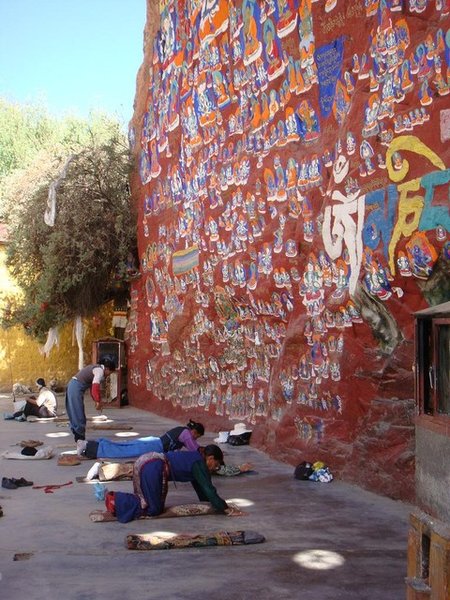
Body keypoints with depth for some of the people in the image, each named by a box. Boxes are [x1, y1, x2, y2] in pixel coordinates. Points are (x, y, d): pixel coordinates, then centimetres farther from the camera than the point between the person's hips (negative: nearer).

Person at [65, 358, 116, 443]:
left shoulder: (96, 368, 18)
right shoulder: (100, 371, -12)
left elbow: (93, 386, 22)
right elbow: (95, 387, -24)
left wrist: (96, 401, 18)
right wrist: (98, 401, -18)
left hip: (72, 386, 10)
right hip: (76, 388, -10)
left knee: (75, 414, 13)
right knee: (79, 415, -5)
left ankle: (78, 438, 20)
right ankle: (80, 438, -1)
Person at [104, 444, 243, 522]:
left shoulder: (194, 459, 24)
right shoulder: (199, 464, -3)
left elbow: (199, 486, 34)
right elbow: (208, 489, -6)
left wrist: (215, 502, 37)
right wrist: (226, 509, 0)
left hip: (145, 460, 10)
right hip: (153, 468, -10)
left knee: (146, 501, 19)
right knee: (154, 508, -3)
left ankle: (115, 497, 10)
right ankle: (116, 502, -10)